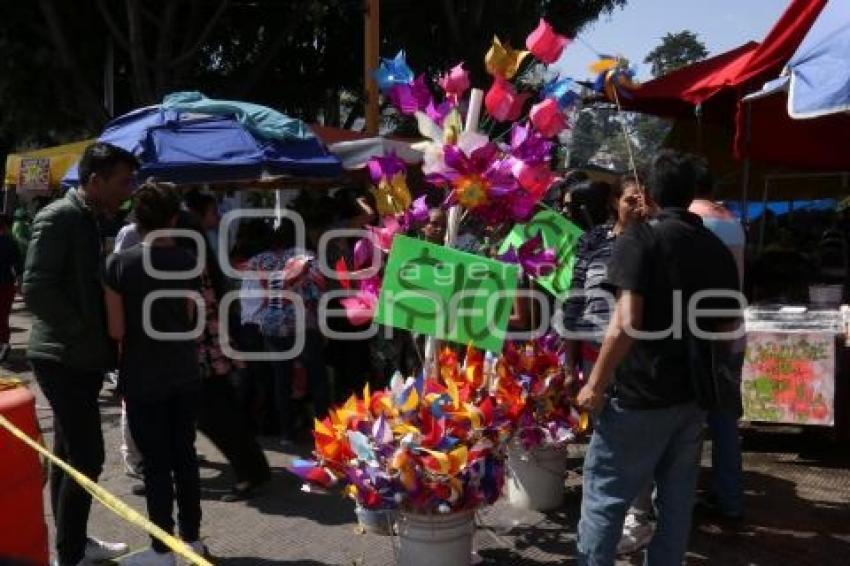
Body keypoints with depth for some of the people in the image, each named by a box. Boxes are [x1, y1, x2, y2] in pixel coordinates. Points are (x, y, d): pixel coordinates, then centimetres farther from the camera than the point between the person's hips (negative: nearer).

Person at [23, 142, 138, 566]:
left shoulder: (89, 220, 13)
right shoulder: (58, 217, -15)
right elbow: (35, 290, -22)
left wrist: (100, 340, 10)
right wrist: (85, 332, -16)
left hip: (82, 357, 9)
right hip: (64, 357, -9)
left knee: (69, 455, 16)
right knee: (87, 457, -7)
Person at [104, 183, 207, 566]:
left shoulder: (120, 263, -12)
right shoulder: (188, 262, -2)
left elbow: (116, 329, -12)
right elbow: (192, 320, -1)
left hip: (143, 379, -3)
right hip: (185, 375, 4)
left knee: (156, 463, 4)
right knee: (185, 454, 14)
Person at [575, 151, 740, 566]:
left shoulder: (639, 239, -11)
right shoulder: (719, 250, 9)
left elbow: (626, 324, -20)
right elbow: (726, 328, 14)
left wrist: (596, 385, -12)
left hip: (640, 394, -6)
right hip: (695, 395, 7)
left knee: (604, 497, 2)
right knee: (676, 499, 13)